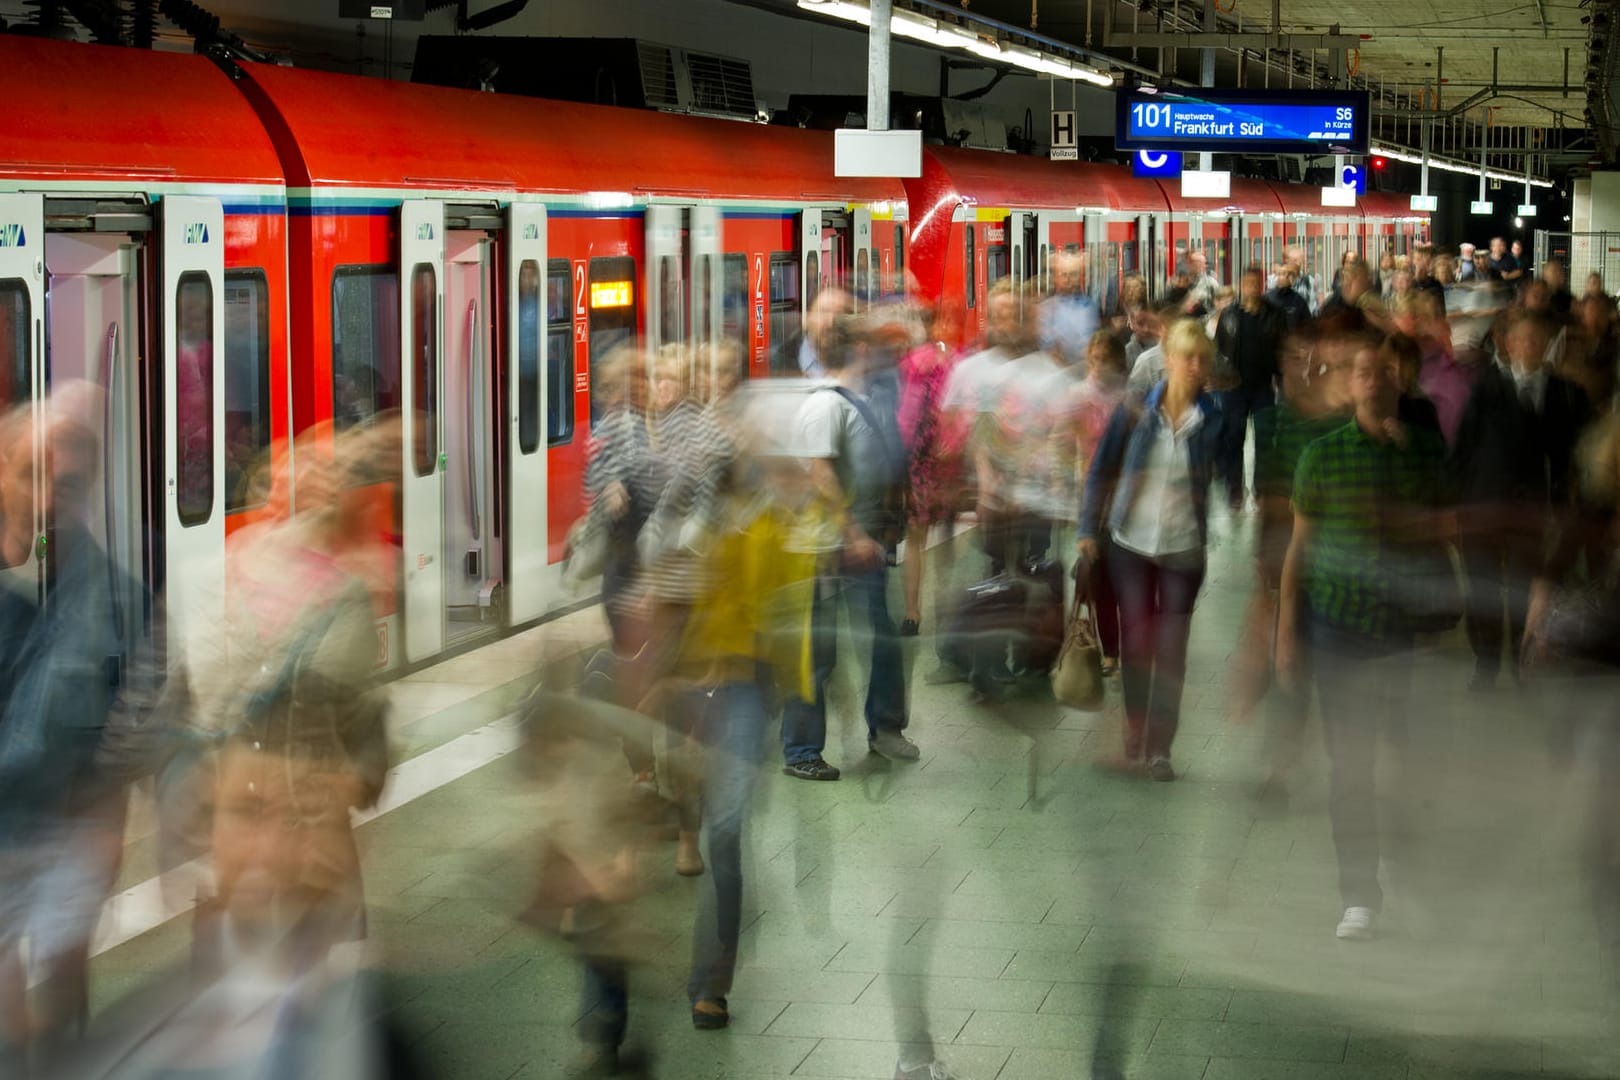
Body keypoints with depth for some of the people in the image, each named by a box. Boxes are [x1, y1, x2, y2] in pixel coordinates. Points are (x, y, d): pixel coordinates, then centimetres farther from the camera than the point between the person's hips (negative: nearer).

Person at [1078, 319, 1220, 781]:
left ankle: (1159, 746, 9)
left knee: (1171, 651, 1)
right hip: (1131, 543, 0)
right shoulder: (1136, 412, -4)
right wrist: (1089, 529, 2)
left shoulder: (1212, 421, -4)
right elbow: (1101, 470, 4)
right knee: (1135, 642, 6)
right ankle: (1134, 730, 26)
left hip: (1183, 548, 0)